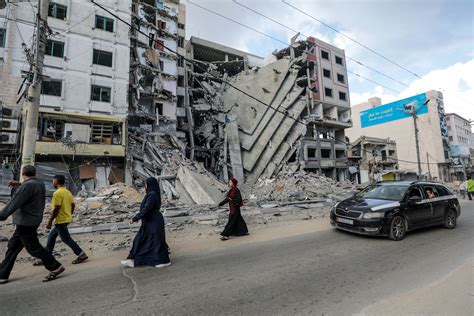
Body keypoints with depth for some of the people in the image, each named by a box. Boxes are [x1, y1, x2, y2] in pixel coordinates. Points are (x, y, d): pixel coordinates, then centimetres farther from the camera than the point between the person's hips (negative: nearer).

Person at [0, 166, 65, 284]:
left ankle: (55, 267, 3)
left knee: (33, 247, -2)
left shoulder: (27, 185, -20)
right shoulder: (40, 184, 8)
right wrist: (20, 185, 27)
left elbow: (14, 203, -19)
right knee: (13, 246, 17)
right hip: (33, 220, 10)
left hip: (26, 223, -10)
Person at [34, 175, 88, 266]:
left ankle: (81, 254, 0)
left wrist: (50, 221, -14)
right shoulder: (68, 192, 9)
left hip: (61, 220, -9)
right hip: (66, 219, 10)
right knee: (51, 236, 19)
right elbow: (73, 205, 12)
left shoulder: (57, 193, -17)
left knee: (66, 239, -2)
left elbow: (56, 209, -21)